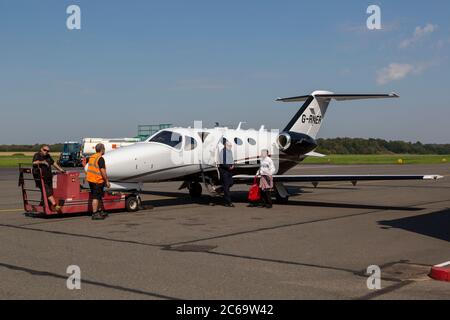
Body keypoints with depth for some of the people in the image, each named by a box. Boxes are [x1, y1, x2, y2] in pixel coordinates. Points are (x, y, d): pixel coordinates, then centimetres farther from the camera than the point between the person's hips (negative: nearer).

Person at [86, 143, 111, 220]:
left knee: (99, 196, 19)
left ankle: (99, 211, 30)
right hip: (97, 180, -9)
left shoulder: (91, 157, 14)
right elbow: (102, 171, -20)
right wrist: (107, 181, -14)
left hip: (90, 179, 9)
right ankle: (95, 214, -4)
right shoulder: (100, 158, -15)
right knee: (96, 197, -6)